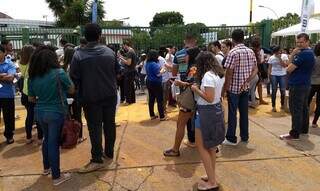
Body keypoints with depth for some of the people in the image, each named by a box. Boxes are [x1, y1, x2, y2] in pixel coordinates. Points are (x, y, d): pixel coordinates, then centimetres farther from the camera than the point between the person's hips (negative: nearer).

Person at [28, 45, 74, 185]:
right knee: (54, 143, 2)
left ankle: (46, 167, 39)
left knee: (47, 139, 23)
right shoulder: (59, 73, -15)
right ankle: (56, 177, 14)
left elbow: (31, 98, 10)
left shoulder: (32, 77, 1)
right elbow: (71, 90, -4)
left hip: (40, 112, 5)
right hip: (56, 113, -5)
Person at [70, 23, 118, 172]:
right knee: (109, 124, 14)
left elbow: (74, 78, -8)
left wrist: (80, 92, 7)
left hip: (90, 97, -3)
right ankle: (109, 153, 27)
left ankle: (97, 160, 7)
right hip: (110, 95, 3)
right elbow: (116, 72, 9)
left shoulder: (79, 55, -10)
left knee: (95, 128, 3)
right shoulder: (110, 52, 0)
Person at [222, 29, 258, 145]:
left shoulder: (233, 52, -15)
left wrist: (224, 88, -7)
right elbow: (255, 69, 6)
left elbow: (229, 73, -16)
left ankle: (231, 139, 10)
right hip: (245, 88, 6)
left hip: (234, 88, -6)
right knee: (244, 112, 14)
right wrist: (247, 82, -2)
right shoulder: (250, 51, 6)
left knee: (232, 113, 2)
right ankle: (244, 137, 24)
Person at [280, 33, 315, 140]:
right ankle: (304, 129, 27)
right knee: (304, 108, 17)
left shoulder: (303, 54, -19)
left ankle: (294, 134, -3)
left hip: (297, 85, -11)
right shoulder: (310, 53, 16)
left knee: (296, 110, -7)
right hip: (305, 84, 11)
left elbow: (289, 69, -18)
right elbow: (289, 64, 11)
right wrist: (293, 54, -6)